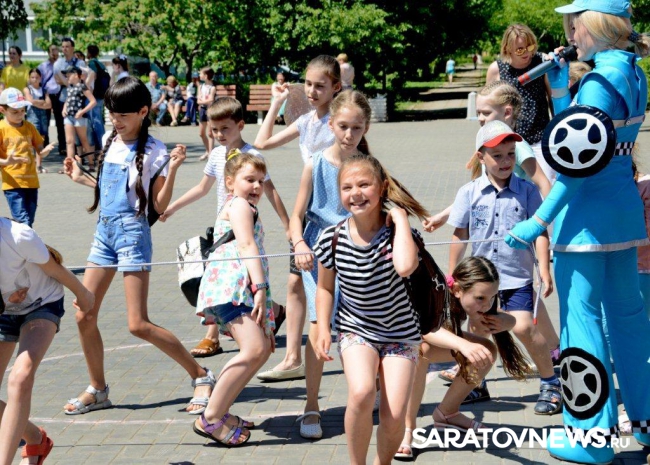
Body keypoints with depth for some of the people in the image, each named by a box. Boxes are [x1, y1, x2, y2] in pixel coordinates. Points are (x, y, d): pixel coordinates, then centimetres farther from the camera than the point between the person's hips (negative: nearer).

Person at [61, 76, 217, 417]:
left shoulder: (153, 152, -8)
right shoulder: (109, 141, 11)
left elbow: (160, 206, -9)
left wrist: (173, 169, -19)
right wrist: (82, 179, 24)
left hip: (132, 232, -7)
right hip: (104, 232, 7)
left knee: (139, 325, -10)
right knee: (84, 316, 5)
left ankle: (200, 376, 4)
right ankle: (97, 390, 22)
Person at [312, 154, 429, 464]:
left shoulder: (396, 232, -15)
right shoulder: (332, 239, -9)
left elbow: (405, 266, -38)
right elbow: (325, 288, 6)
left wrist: (400, 218, -28)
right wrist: (323, 329, -6)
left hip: (400, 333, 0)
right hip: (355, 330, 0)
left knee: (394, 416, -9)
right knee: (361, 393, -29)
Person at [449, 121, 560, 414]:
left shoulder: (526, 191, -3)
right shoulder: (469, 193, -1)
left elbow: (540, 232, -2)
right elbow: (460, 236, 5)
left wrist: (544, 270, -10)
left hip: (517, 275, -2)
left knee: (523, 326, -15)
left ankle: (551, 383, 2)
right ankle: (476, 384, 32)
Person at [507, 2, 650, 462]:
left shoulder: (600, 81, -18)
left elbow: (579, 165, -20)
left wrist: (538, 222, -18)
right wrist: (560, 88, 9)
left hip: (588, 213, -9)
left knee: (582, 319, 0)